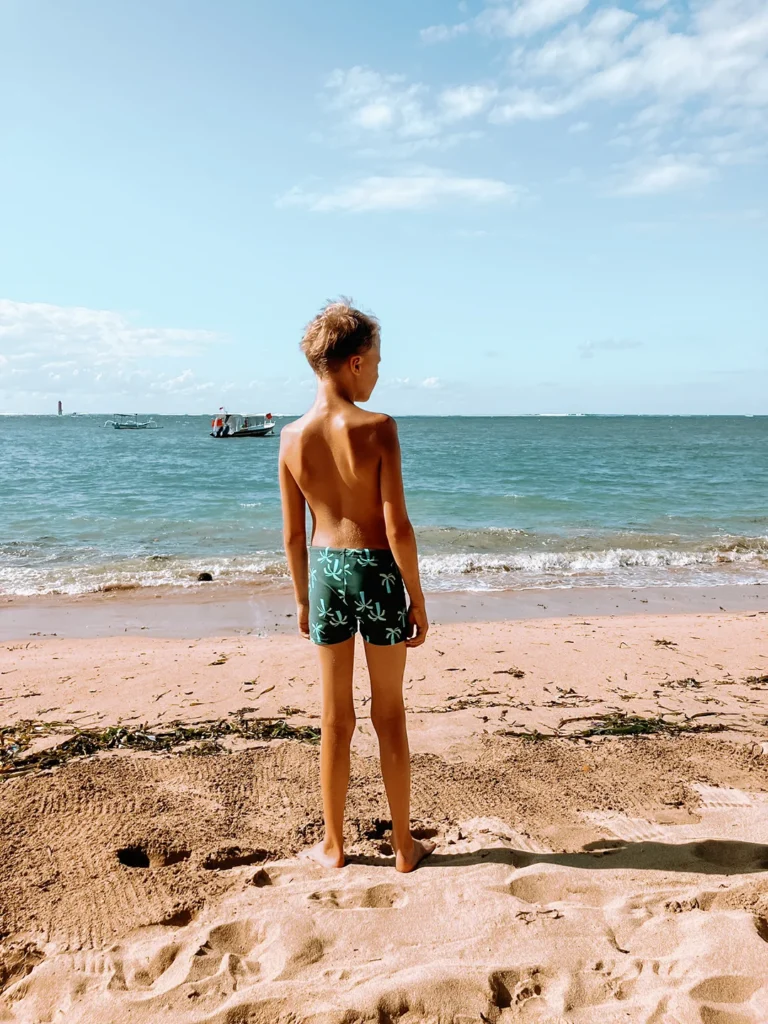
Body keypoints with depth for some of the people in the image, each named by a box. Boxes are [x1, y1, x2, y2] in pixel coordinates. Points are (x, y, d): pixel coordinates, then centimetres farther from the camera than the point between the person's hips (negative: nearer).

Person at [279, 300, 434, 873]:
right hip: (376, 569, -3)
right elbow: (398, 528, -16)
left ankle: (334, 845, 29)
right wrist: (418, 601, -6)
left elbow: (294, 533, 3)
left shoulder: (293, 436, -3)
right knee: (389, 713, 12)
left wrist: (303, 597, 15)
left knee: (335, 717, 15)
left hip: (326, 571, 3)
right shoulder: (377, 428, -15)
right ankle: (404, 846, 27)